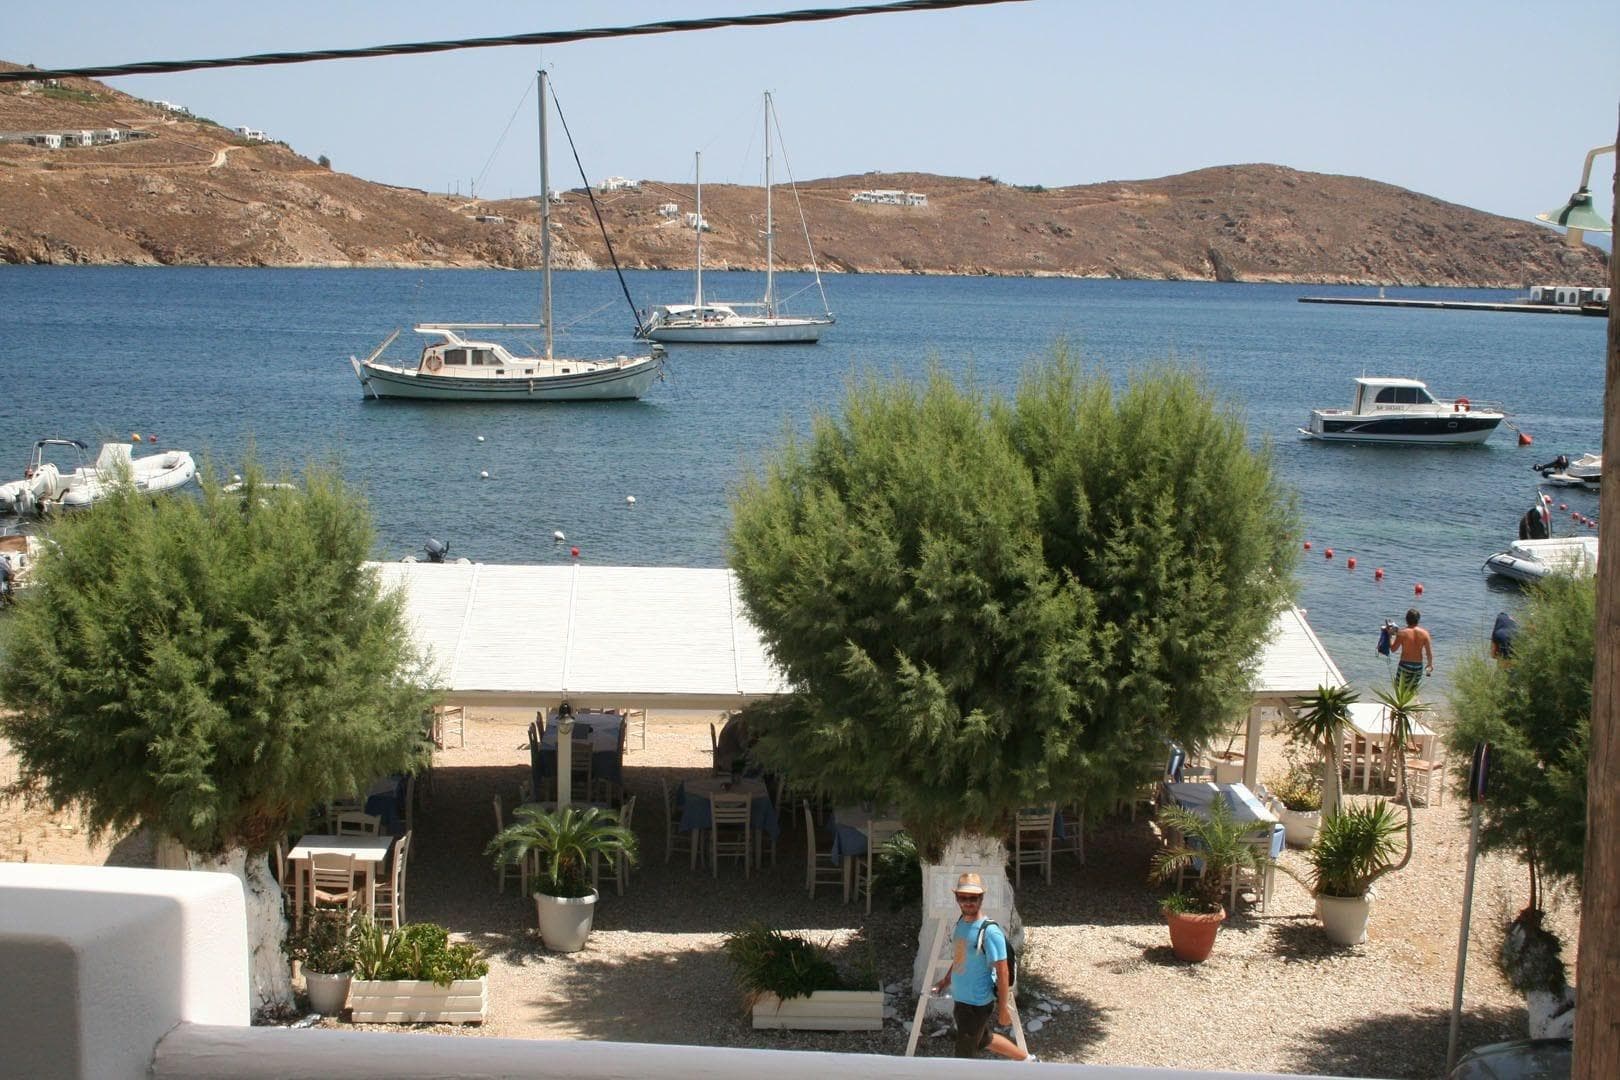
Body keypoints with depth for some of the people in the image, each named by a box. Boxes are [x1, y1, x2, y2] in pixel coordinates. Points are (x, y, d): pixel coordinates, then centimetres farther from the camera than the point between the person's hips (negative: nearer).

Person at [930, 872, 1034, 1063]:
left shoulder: (990, 932, -23)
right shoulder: (961, 922, 1)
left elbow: (1002, 971, -20)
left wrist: (1003, 1007, -18)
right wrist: (946, 980, 15)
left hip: (978, 1003, -8)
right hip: (961, 998, 8)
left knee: (963, 1054, 4)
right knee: (984, 1039, 27)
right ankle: (1027, 1060, 45)